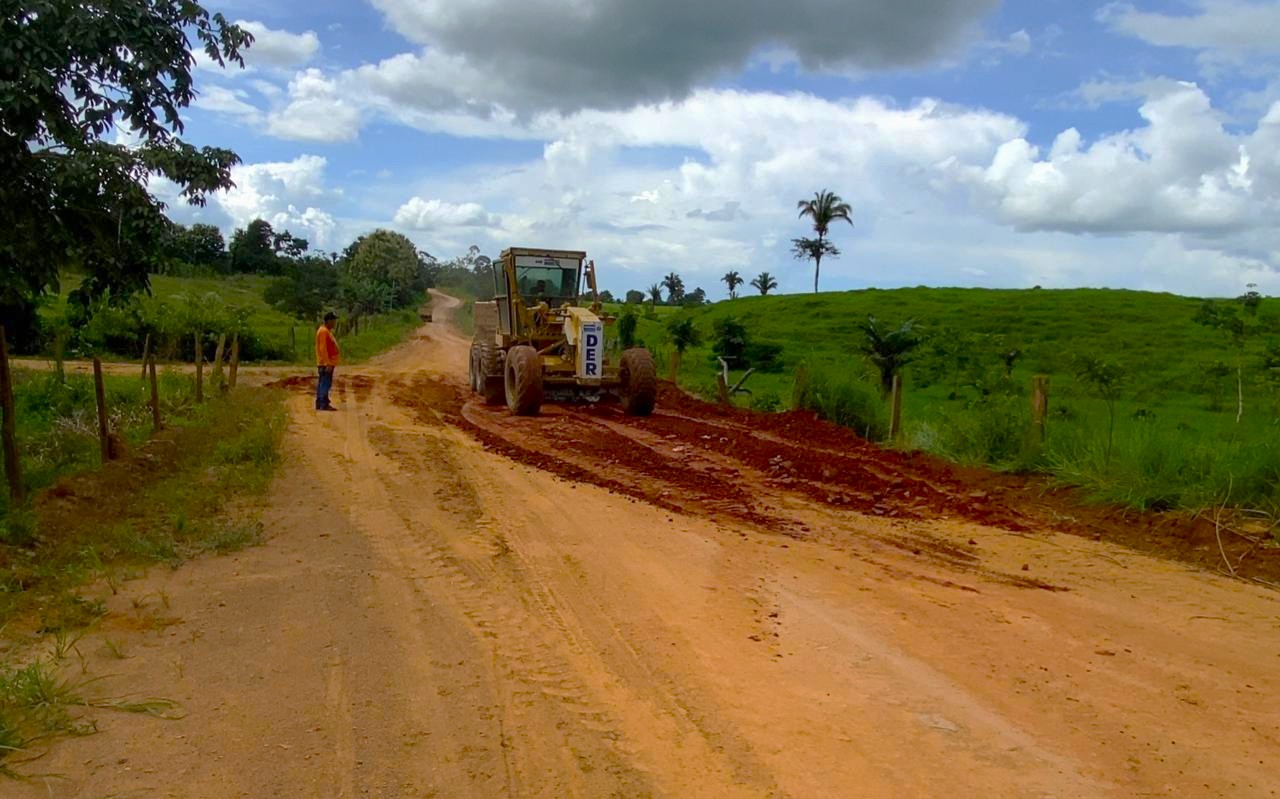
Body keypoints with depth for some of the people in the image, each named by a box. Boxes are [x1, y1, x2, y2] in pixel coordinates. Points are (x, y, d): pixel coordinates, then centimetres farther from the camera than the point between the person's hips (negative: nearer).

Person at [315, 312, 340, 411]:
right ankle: (323, 404, -10)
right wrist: (328, 364, -25)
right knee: (325, 383, -10)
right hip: (326, 364, -10)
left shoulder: (327, 331, 16)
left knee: (322, 384, 12)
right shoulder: (323, 331, -15)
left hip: (328, 363, 10)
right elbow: (323, 349, -22)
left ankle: (319, 404, 17)